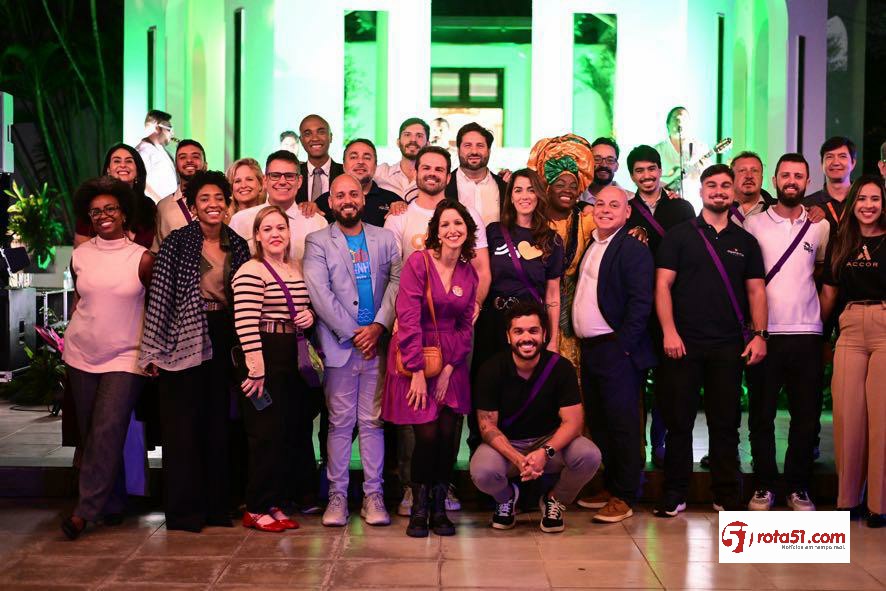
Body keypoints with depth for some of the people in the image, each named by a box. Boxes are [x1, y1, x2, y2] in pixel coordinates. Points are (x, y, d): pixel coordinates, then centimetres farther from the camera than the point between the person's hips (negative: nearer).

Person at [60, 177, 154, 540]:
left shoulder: (142, 259, -6)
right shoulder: (80, 255, 3)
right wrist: (73, 337, 12)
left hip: (124, 358, -4)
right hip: (81, 356, 4)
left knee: (107, 432, -14)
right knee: (90, 433, 7)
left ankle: (85, 510, -8)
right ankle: (113, 505, 20)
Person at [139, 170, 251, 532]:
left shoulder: (238, 246, 8)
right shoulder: (177, 243, -4)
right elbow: (159, 296, -7)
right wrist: (154, 350, -11)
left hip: (224, 340, 4)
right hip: (184, 340, -4)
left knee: (218, 423, 9)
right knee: (182, 424, 0)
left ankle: (216, 505, 19)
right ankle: (183, 509, 10)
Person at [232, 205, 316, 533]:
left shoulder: (297, 272, 15)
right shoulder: (251, 271, -10)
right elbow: (246, 322, -18)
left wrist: (310, 316, 5)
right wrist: (255, 366, -23)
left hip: (292, 358, 8)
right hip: (265, 357, -8)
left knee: (291, 431, 10)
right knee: (267, 434, -4)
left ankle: (275, 503, 21)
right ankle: (256, 509, 9)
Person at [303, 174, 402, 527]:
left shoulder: (385, 239, 12)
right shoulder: (317, 242, 4)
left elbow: (396, 282, 2)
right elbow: (320, 293, -6)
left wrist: (379, 326, -12)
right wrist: (352, 333, -11)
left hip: (377, 343, 2)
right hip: (339, 345, -1)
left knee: (373, 421, 5)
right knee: (340, 421, 2)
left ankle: (373, 493, 11)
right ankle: (337, 493, 10)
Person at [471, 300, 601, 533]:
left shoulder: (561, 367, -12)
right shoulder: (491, 370, -14)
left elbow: (573, 421, -15)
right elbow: (487, 425, -13)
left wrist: (545, 452, -33)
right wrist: (518, 459, -31)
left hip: (550, 441, 1)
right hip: (505, 443, -1)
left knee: (589, 456, -28)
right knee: (482, 473, -33)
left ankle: (555, 501, 5)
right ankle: (507, 496, 8)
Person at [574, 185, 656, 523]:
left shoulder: (634, 250, -9)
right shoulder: (589, 247, 17)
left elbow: (641, 302, -16)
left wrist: (623, 345, -18)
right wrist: (579, 340, 11)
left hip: (616, 350, -8)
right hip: (589, 349, 8)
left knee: (622, 424, -2)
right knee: (597, 423, 13)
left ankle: (623, 497, 4)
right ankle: (606, 486, 24)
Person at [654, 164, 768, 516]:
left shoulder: (745, 241, 13)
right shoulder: (679, 235, 5)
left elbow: (756, 290, 12)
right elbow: (663, 285, -1)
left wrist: (759, 334, 0)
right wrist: (669, 331, -11)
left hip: (729, 345, 2)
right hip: (683, 342, -2)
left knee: (725, 422, 6)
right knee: (678, 421, 2)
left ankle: (727, 495, 15)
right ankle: (674, 494, 11)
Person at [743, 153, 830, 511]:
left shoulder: (819, 227, 7)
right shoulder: (754, 224, 3)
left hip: (806, 333, 2)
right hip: (764, 332, -1)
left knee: (807, 415, 4)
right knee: (761, 414, 3)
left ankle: (798, 488, 17)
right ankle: (764, 486, 15)